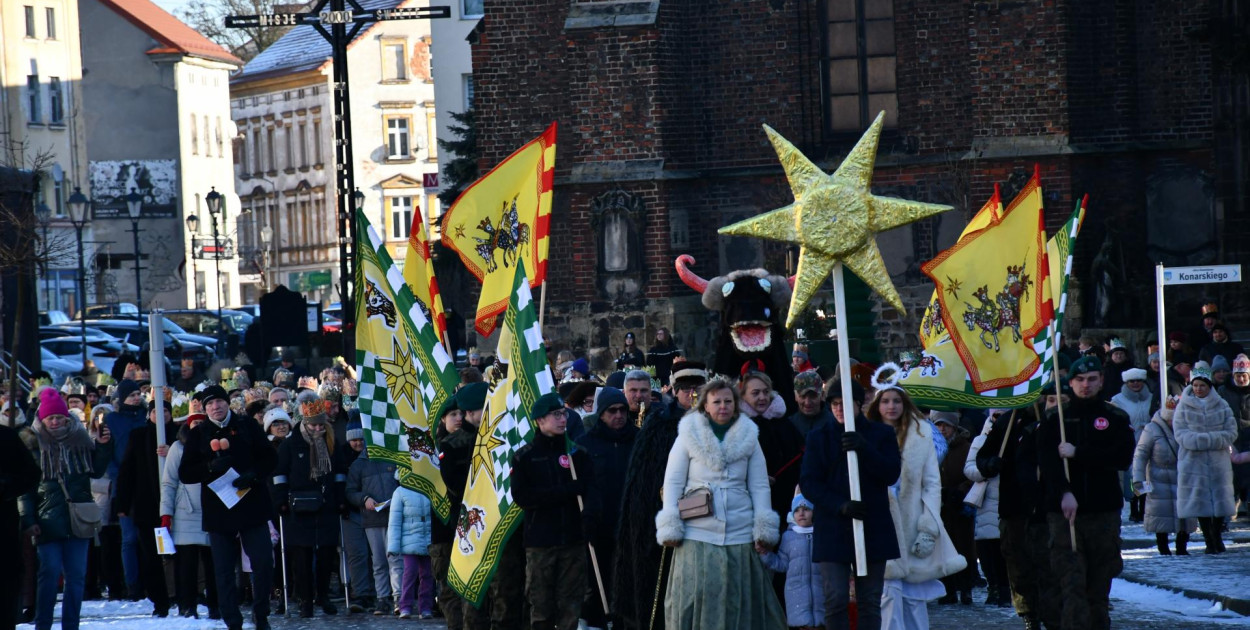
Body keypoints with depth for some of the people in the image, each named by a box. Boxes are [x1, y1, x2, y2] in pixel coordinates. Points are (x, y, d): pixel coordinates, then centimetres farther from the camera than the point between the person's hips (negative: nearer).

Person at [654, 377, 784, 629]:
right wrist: (670, 528, -5)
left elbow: (759, 486, 9)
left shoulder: (748, 437, 9)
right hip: (697, 532, -2)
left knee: (737, 601, 2)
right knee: (694, 598, -7)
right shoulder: (689, 436, 4)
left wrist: (764, 529, 1)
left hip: (739, 531, 2)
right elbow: (673, 482, 3)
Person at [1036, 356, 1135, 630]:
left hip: (1104, 512, 1)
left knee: (1099, 587, 5)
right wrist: (1064, 493, -20)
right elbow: (1047, 460, -4)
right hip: (1064, 511, -1)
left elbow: (1123, 458, -6)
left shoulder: (1116, 418, 9)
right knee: (1072, 585, -11)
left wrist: (1078, 453, -12)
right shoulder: (1054, 419, 9)